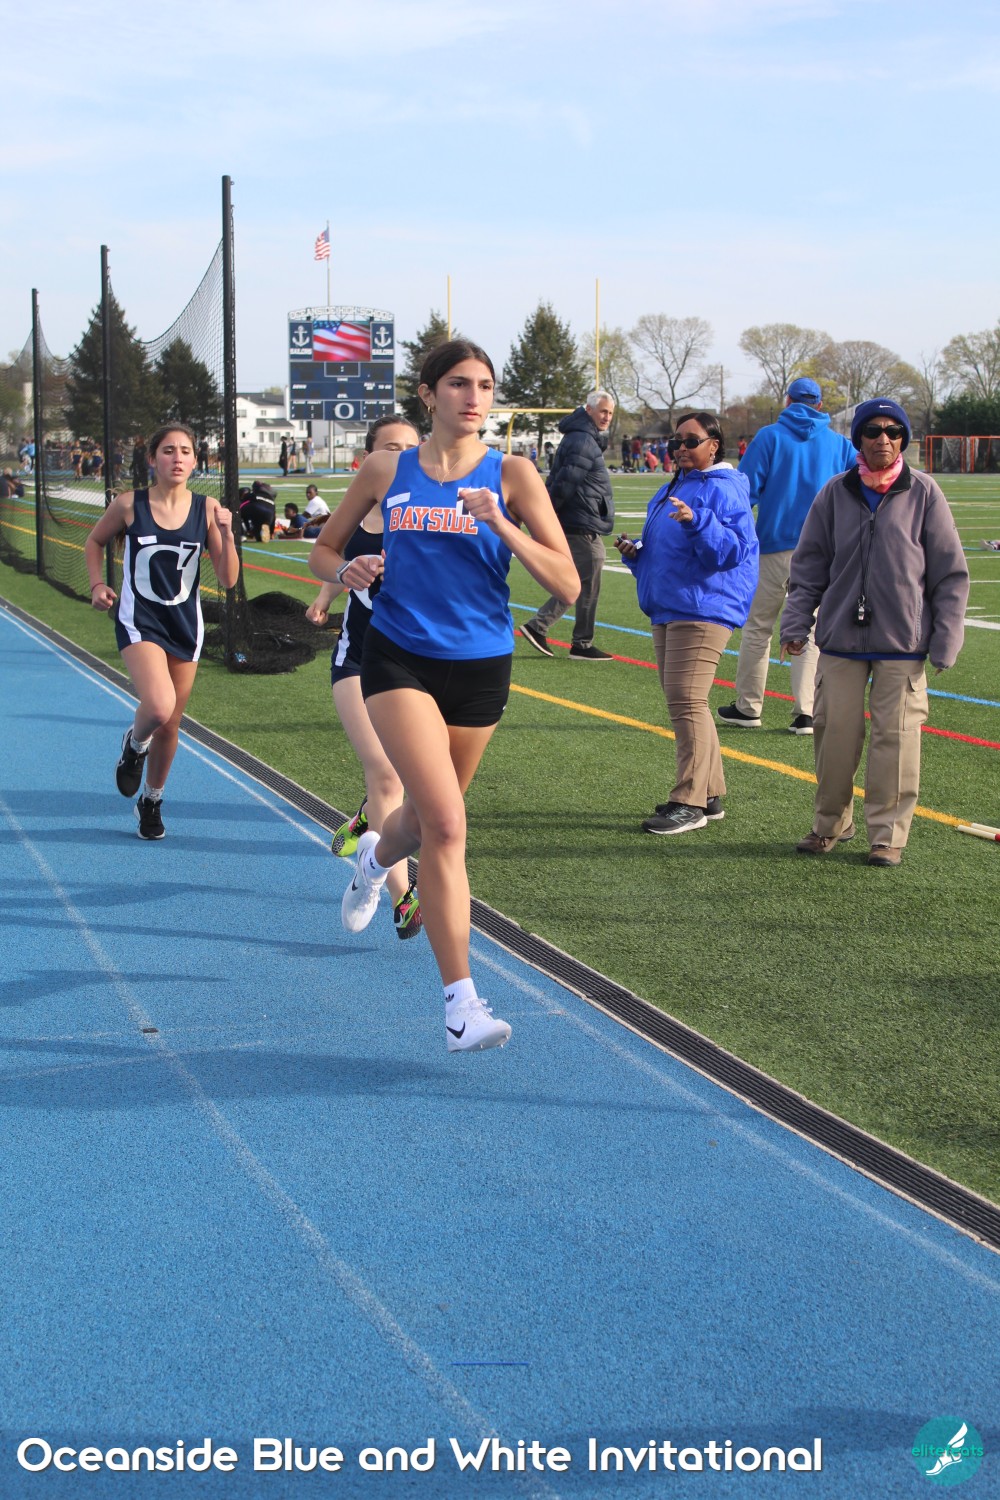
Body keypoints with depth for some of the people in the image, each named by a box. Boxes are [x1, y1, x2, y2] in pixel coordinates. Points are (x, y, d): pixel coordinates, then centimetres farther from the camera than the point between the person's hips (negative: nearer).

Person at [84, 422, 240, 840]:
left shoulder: (207, 509, -4)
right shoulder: (129, 504, -7)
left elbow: (228, 579, -5)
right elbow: (94, 542, 12)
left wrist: (226, 534, -19)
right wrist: (97, 585, -2)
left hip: (185, 625, 3)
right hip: (139, 621, -2)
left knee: (169, 726, 10)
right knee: (159, 705, -26)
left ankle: (152, 801, 35)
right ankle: (134, 744, 10)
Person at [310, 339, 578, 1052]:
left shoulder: (511, 474, -2)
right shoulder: (386, 470, 2)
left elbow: (568, 585, -9)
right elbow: (324, 550, 15)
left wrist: (501, 524, -22)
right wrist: (347, 570, -8)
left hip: (481, 667, 2)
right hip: (399, 658, -1)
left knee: (428, 817, 19)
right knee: (446, 823, -17)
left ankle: (376, 859, 57)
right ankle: (462, 1003, -12)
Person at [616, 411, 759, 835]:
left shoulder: (723, 491, -9)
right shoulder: (669, 492, 19)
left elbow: (734, 550, -21)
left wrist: (697, 521, -34)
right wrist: (635, 553, 8)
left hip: (703, 611, -10)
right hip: (667, 610, 10)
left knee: (686, 702, -14)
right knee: (683, 703, 13)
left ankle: (690, 803, -10)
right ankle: (710, 794, 22)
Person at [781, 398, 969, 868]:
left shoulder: (924, 493, 0)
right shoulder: (835, 493, 5)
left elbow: (950, 573, 2)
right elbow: (809, 565, 10)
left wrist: (945, 641, -2)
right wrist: (796, 623, 1)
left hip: (903, 641, -2)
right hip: (840, 639, 2)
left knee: (895, 737, -1)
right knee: (834, 733, 5)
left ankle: (888, 833, 11)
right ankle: (830, 824, 22)